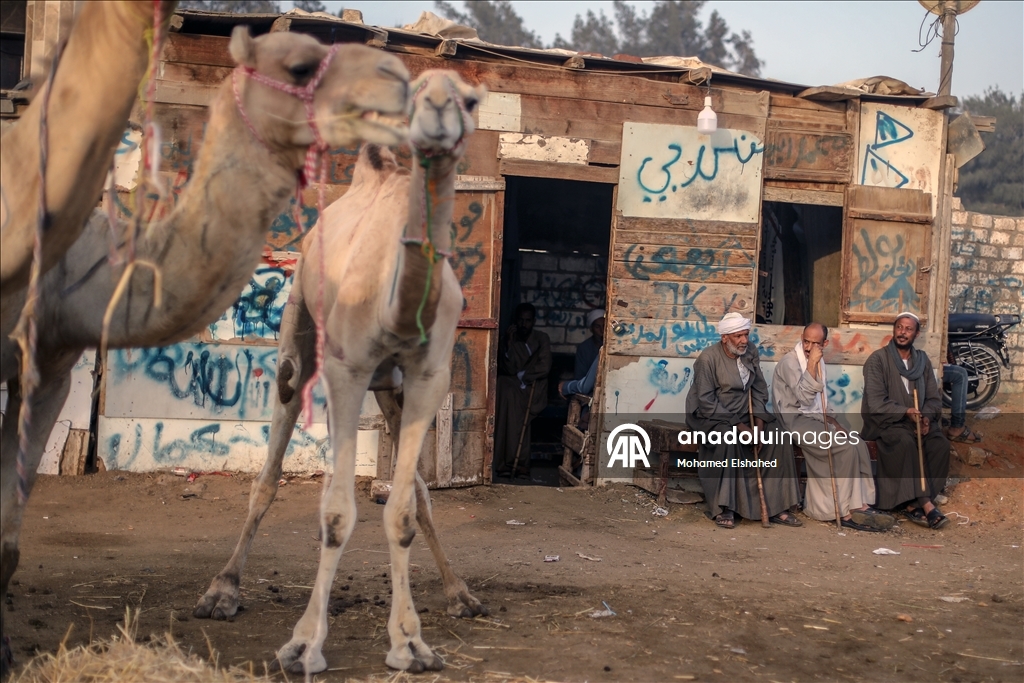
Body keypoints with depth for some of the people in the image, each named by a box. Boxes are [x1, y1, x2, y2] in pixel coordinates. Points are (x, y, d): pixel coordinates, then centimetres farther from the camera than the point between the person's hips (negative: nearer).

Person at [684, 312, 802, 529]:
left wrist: (759, 420, -9)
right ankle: (722, 509, -26)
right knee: (726, 437, -37)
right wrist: (738, 426, -23)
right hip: (709, 416, -6)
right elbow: (706, 402, -20)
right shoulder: (708, 358, -16)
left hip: (742, 415, 6)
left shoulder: (751, 352, 3)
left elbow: (759, 389, 7)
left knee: (778, 436, -14)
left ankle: (775, 507, -7)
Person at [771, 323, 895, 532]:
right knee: (847, 448, -23)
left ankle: (860, 505, -14)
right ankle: (846, 512, -17)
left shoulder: (818, 363, 16)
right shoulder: (790, 362, -12)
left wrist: (833, 421, 8)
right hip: (796, 421, -8)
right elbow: (805, 397, -23)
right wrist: (812, 364, -25)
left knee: (858, 444, -13)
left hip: (816, 419, 8)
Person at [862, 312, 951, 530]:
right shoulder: (877, 360, -5)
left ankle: (913, 503, -19)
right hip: (885, 423, -5)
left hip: (916, 421, 5)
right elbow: (876, 403, -12)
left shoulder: (922, 360, 11)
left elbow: (934, 398, 10)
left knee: (940, 445, -23)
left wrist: (926, 416, -11)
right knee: (906, 442, -34)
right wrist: (905, 411, -24)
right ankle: (926, 504, -31)